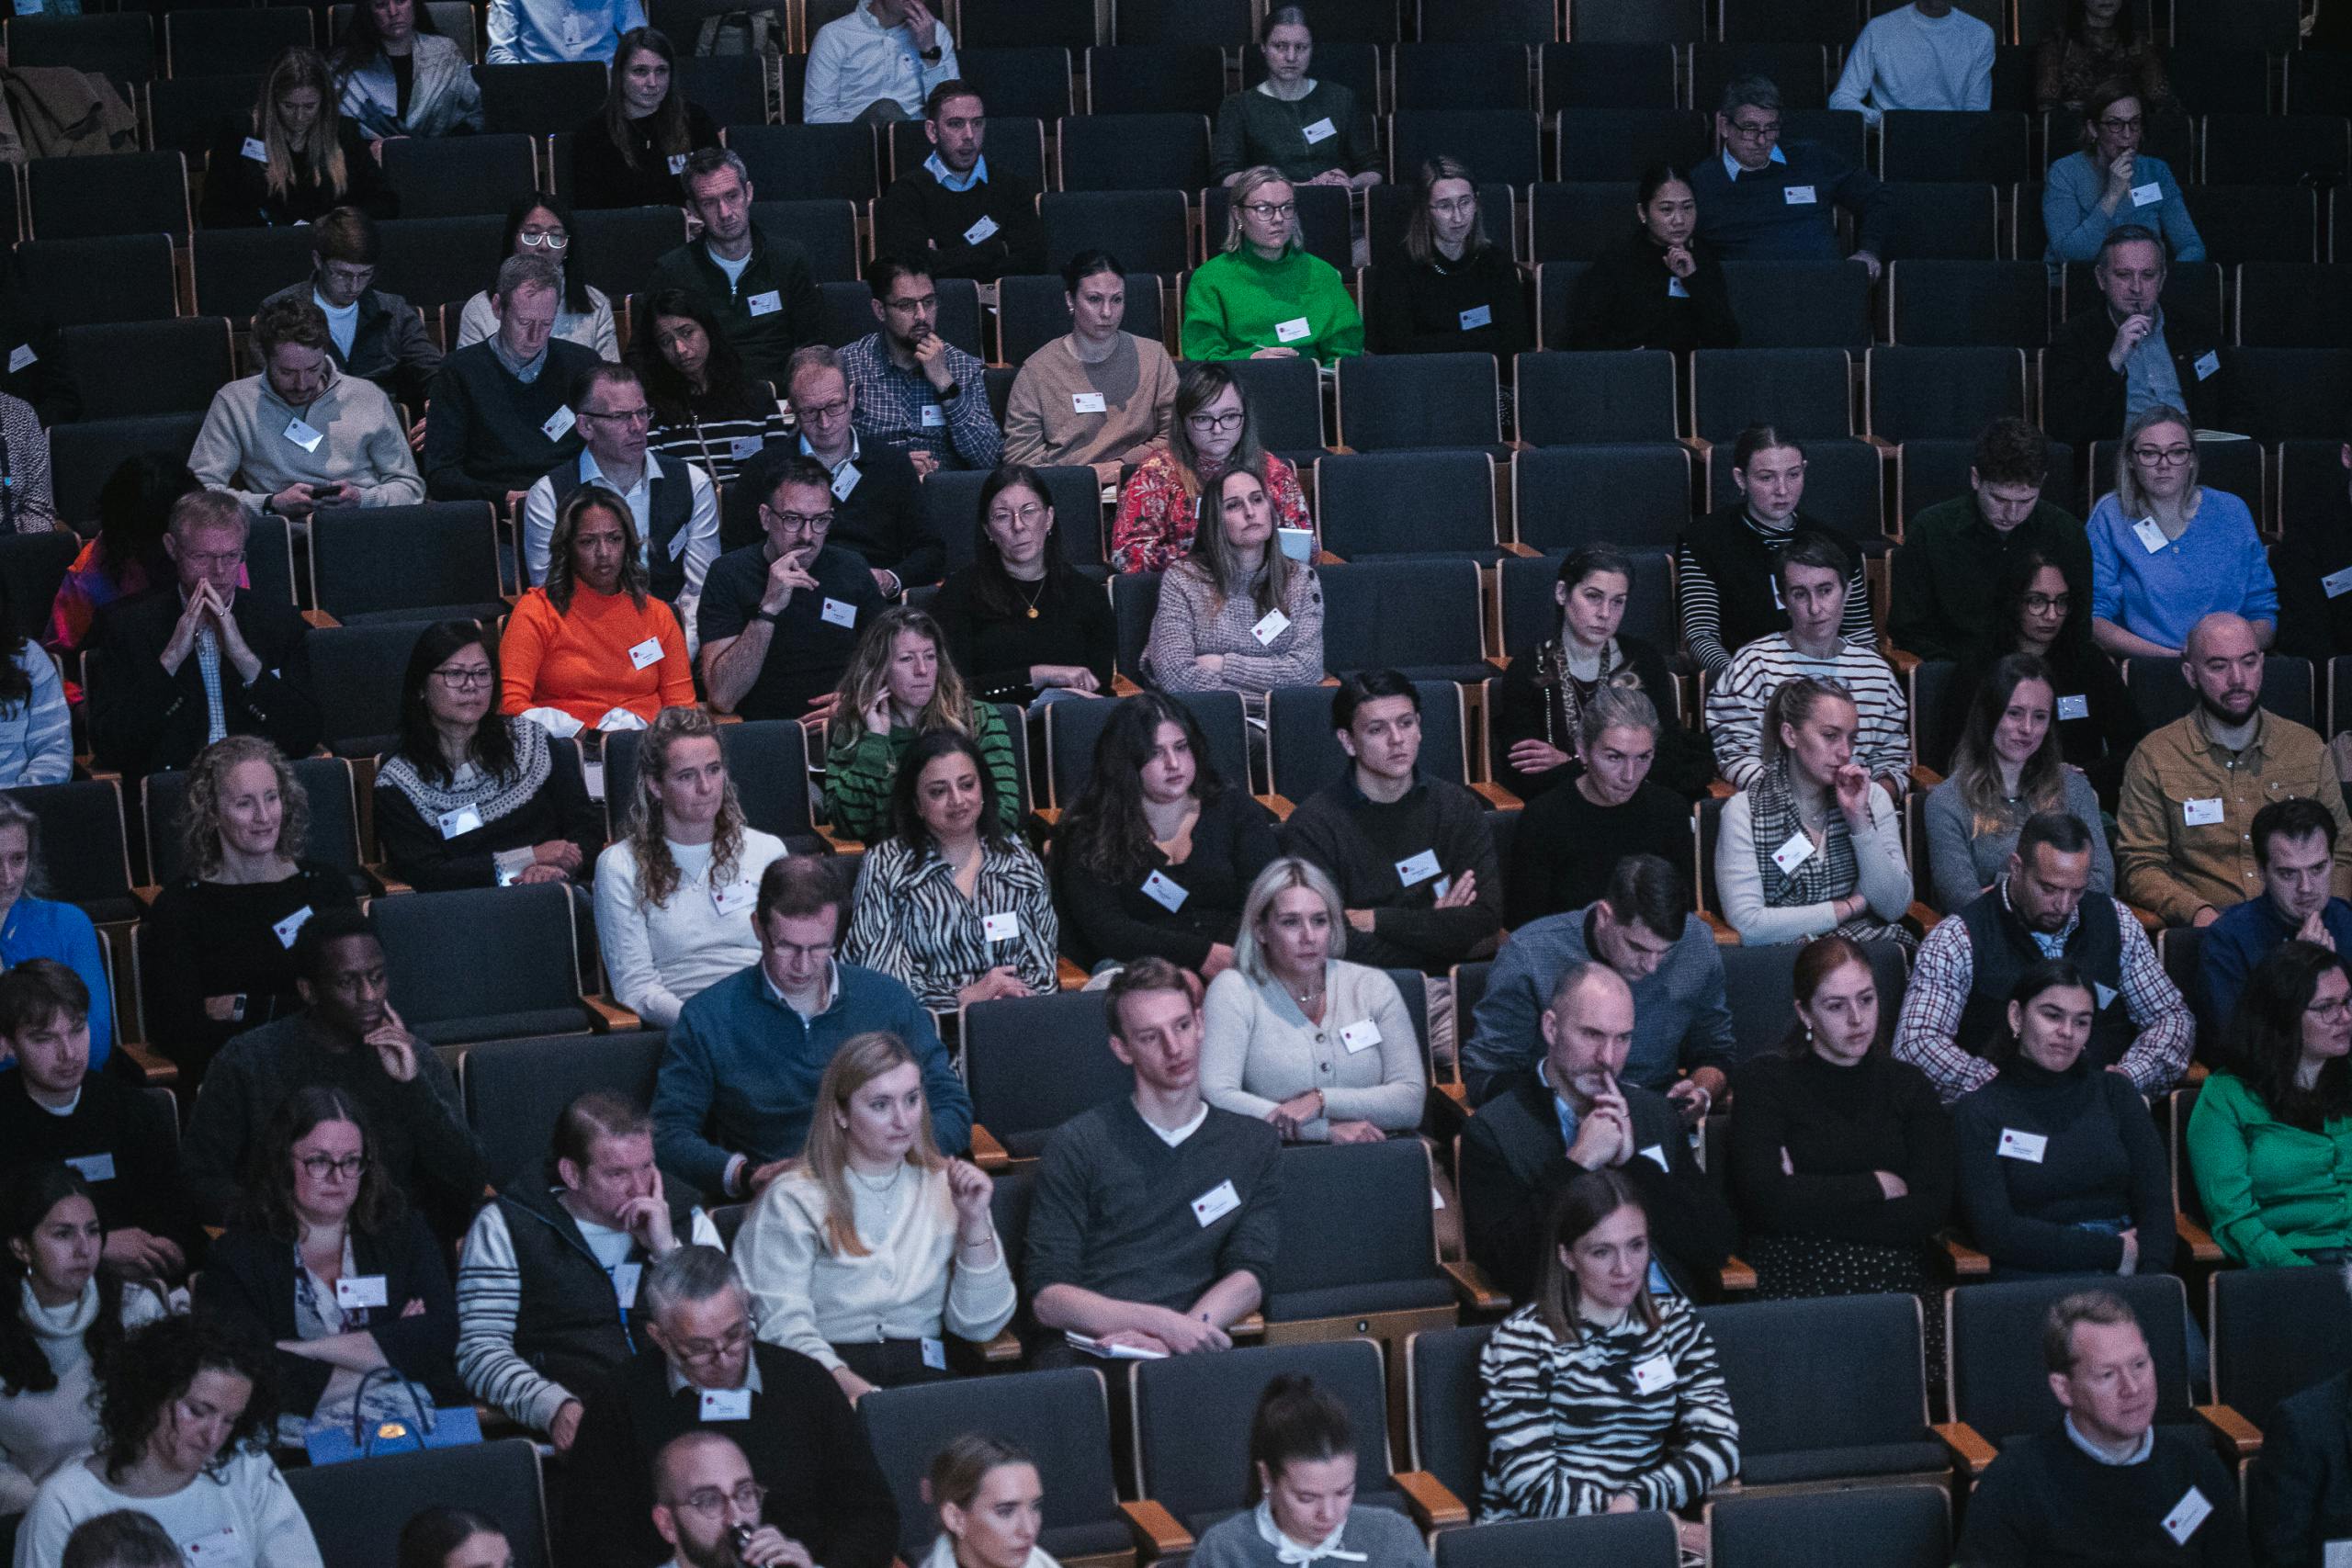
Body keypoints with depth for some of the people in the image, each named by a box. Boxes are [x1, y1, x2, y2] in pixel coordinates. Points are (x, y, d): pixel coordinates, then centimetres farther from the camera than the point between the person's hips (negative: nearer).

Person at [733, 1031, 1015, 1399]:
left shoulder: (945, 1187, 14)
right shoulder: (793, 1199, 3)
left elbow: (979, 1326, 10)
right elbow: (784, 1324, -7)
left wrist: (975, 1223, -1)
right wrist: (849, 1385, -23)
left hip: (926, 1371, 3)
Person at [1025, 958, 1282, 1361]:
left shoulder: (1254, 1142, 19)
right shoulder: (1076, 1145, 10)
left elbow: (1250, 1275, 7)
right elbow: (1046, 1298, 2)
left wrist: (1172, 1337, -12)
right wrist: (1162, 1321, -13)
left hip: (1194, 1350, 0)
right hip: (1088, 1349, 0)